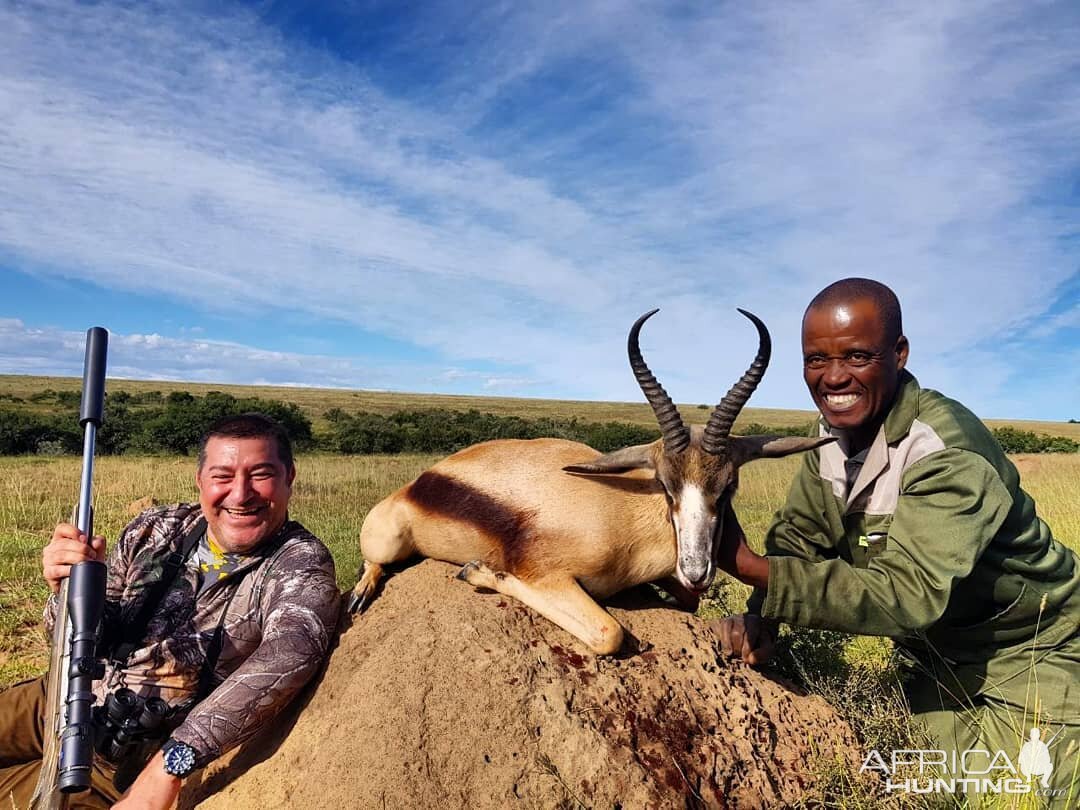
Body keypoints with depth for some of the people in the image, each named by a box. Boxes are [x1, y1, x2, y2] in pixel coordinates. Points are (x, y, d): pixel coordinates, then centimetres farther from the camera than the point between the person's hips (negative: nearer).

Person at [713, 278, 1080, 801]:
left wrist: (748, 566, -42)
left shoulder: (948, 450, -32)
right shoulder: (834, 432, -8)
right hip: (936, 655, 6)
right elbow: (798, 536, -7)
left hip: (1028, 656, -6)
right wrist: (762, 620, -25)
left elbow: (907, 597, -39)